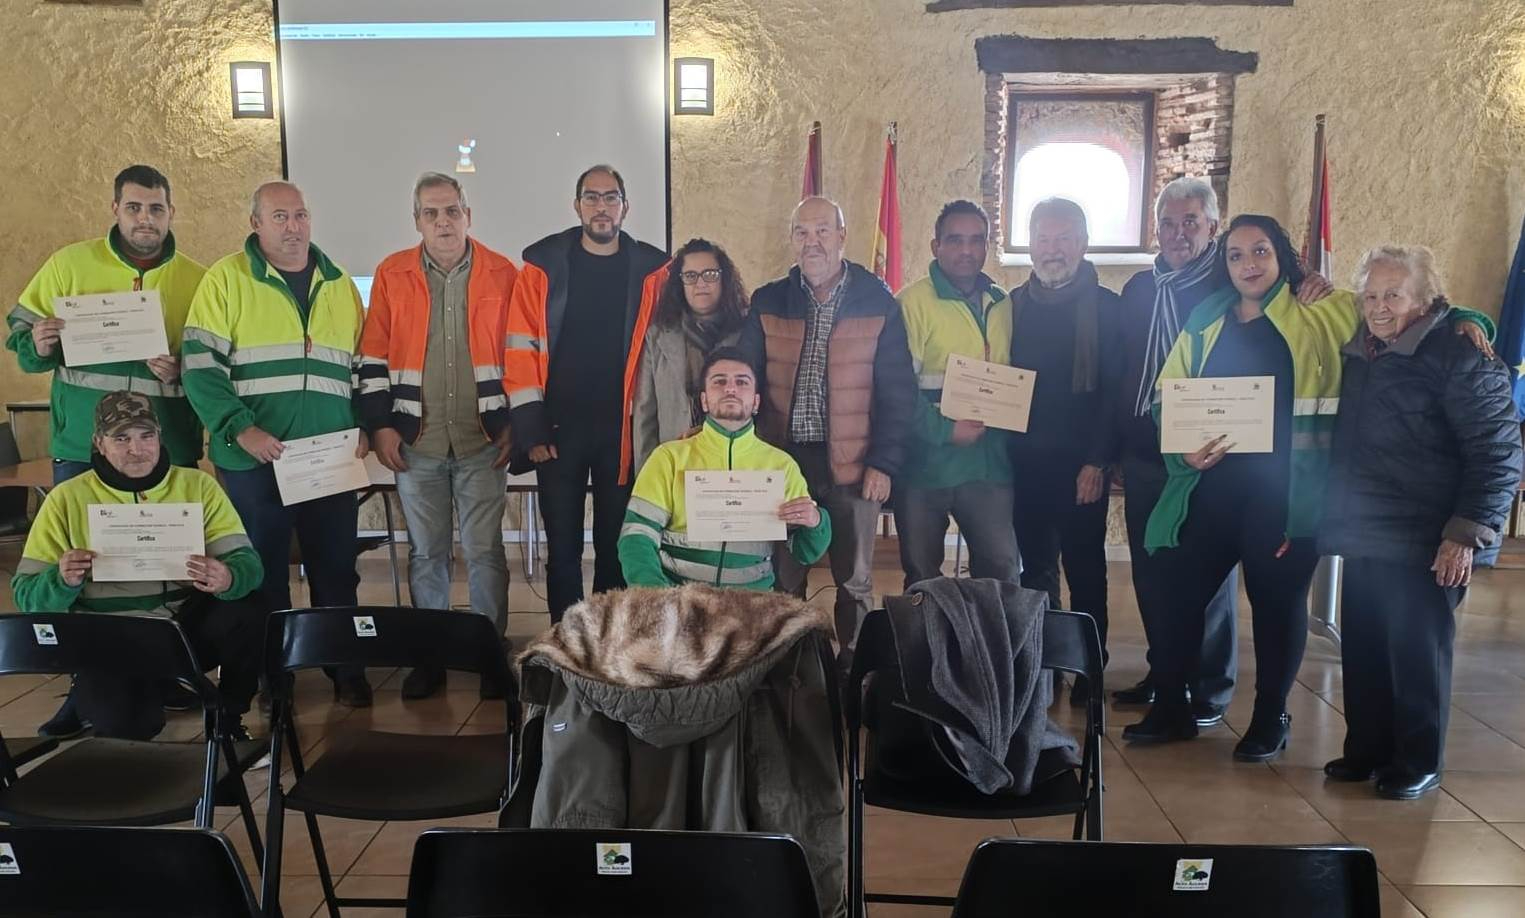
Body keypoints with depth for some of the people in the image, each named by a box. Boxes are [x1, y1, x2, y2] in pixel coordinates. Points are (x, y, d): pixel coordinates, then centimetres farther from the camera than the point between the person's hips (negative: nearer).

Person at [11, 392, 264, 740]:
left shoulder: (198, 485, 4)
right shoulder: (67, 499, 3)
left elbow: (247, 562, -4)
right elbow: (26, 595, 3)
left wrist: (227, 579, -29)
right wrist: (62, 580, -21)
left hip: (188, 623, 2)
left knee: (248, 616, -30)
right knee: (120, 721, -32)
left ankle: (229, 716, -1)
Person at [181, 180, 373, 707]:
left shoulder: (339, 284, 12)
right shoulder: (226, 279, -1)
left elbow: (365, 365, 16)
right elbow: (201, 367, -7)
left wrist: (364, 426, 2)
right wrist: (241, 430, -18)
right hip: (253, 459, -3)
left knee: (336, 568, 8)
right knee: (263, 570, 8)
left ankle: (346, 669, 20)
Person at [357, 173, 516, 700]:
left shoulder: (502, 274, 1)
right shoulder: (392, 275, 4)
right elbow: (373, 358, 6)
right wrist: (380, 425, 0)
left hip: (483, 441, -1)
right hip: (415, 442, 1)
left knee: (484, 552, 3)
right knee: (425, 552, 9)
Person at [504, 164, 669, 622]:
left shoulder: (652, 271, 3)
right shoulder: (544, 267, 1)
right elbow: (520, 351, -1)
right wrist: (532, 429, -6)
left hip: (623, 431, 1)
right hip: (560, 429, 0)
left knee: (616, 546, 10)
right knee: (563, 546, 7)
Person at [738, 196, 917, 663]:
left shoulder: (878, 302, 0)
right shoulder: (768, 302, 5)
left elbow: (898, 389, -1)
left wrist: (885, 462, -7)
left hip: (853, 464, -1)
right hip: (781, 459, 2)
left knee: (854, 579, 9)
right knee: (783, 578, 9)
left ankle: (853, 666, 24)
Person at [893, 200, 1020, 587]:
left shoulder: (1002, 304, 11)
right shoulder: (912, 301, -7)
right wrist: (944, 430, -18)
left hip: (989, 463, 4)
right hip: (925, 463, -4)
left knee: (1002, 571, 3)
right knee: (922, 576, 10)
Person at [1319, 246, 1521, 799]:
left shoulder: (1460, 356, -11)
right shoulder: (1360, 354, 12)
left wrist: (1469, 531, -19)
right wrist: (1330, 516, 17)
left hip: (1423, 546, -7)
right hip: (1364, 538, 7)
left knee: (1417, 653, 2)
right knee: (1361, 649, 12)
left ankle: (1419, 764, 17)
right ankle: (1366, 750, 26)